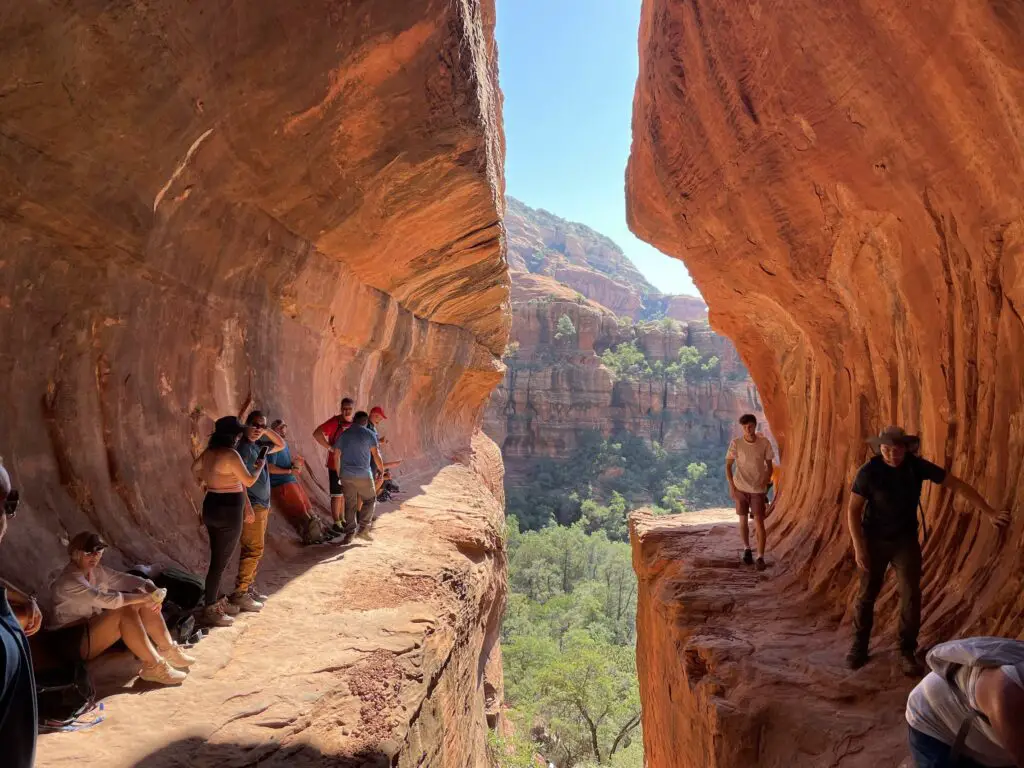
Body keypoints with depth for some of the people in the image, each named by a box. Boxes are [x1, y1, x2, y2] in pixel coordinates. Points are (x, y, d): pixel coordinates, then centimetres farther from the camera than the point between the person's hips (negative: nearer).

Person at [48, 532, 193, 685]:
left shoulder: (96, 571, 5)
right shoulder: (69, 580, -23)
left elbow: (125, 579, 1)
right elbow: (105, 599, -35)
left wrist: (150, 588, -20)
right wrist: (145, 597, -31)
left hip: (94, 626, 9)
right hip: (71, 640, -9)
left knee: (145, 604, -7)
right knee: (126, 611, -32)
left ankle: (168, 651, -4)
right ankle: (154, 667, -31)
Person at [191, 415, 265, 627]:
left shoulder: (208, 452, 7)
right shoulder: (231, 454, -19)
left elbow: (194, 468, 28)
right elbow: (248, 481, -13)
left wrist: (203, 481, 48)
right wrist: (260, 466, 5)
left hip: (211, 506, 9)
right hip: (228, 510, -9)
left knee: (217, 558, 18)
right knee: (220, 561, -1)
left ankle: (218, 602, 30)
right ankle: (210, 611, 4)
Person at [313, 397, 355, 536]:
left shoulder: (354, 424, 3)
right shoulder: (335, 421, -16)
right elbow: (317, 433, -25)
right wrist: (330, 448, -24)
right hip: (336, 464, -7)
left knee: (345, 494, 17)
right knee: (337, 495, -1)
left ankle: (342, 520, 31)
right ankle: (337, 524, 7)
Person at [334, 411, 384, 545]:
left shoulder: (343, 435, 8)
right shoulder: (369, 434, -5)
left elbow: (337, 457, 10)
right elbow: (376, 455, -8)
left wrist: (339, 474, 20)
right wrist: (382, 470, 4)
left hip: (346, 475, 4)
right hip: (363, 475, -4)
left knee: (350, 505, 12)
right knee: (370, 500, 14)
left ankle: (349, 534, 11)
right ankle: (363, 529, 5)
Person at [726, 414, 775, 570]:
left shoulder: (764, 442, -10)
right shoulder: (736, 443, -12)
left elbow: (769, 466, 1)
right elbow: (728, 466, -5)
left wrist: (765, 484, -6)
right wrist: (732, 487, -10)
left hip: (758, 489, -1)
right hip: (741, 488, 1)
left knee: (759, 522, -6)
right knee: (743, 520, 11)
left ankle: (760, 557, 0)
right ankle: (747, 549, 32)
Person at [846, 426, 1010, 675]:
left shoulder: (917, 466, -13)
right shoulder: (869, 472, -20)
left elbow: (958, 485, -7)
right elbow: (853, 510, -15)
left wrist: (990, 513, -11)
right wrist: (859, 547, -19)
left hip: (906, 540, 2)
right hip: (874, 540, -2)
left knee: (911, 596, -2)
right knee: (867, 595, 5)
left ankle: (907, 652, 13)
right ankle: (859, 646, 21)